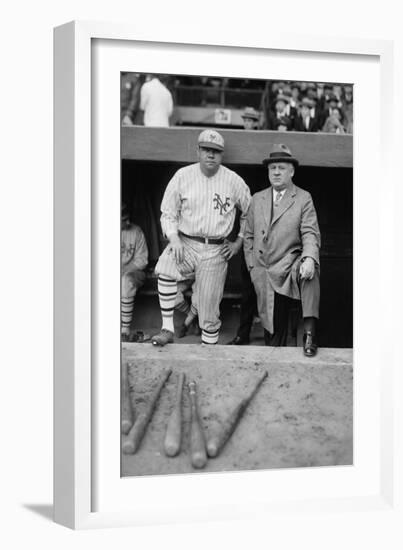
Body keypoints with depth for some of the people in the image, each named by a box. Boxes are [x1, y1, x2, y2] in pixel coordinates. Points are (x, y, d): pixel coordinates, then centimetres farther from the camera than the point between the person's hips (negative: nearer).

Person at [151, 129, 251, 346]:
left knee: (209, 310, -1)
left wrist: (238, 242, 8)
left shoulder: (234, 181, 2)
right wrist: (174, 238, -12)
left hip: (216, 251, 0)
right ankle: (167, 330, -24)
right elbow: (168, 213, 4)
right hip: (185, 243, 0)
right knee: (165, 269, -32)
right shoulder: (183, 176, 1)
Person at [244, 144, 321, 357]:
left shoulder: (303, 199, 3)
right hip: (264, 274, 3)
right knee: (272, 326, 5)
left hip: (290, 265, -3)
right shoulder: (257, 199, 13)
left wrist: (309, 258, -27)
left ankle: (309, 333, -36)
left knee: (310, 273, -37)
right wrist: (252, 266, 6)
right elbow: (249, 236, 17)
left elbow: (310, 233, -8)